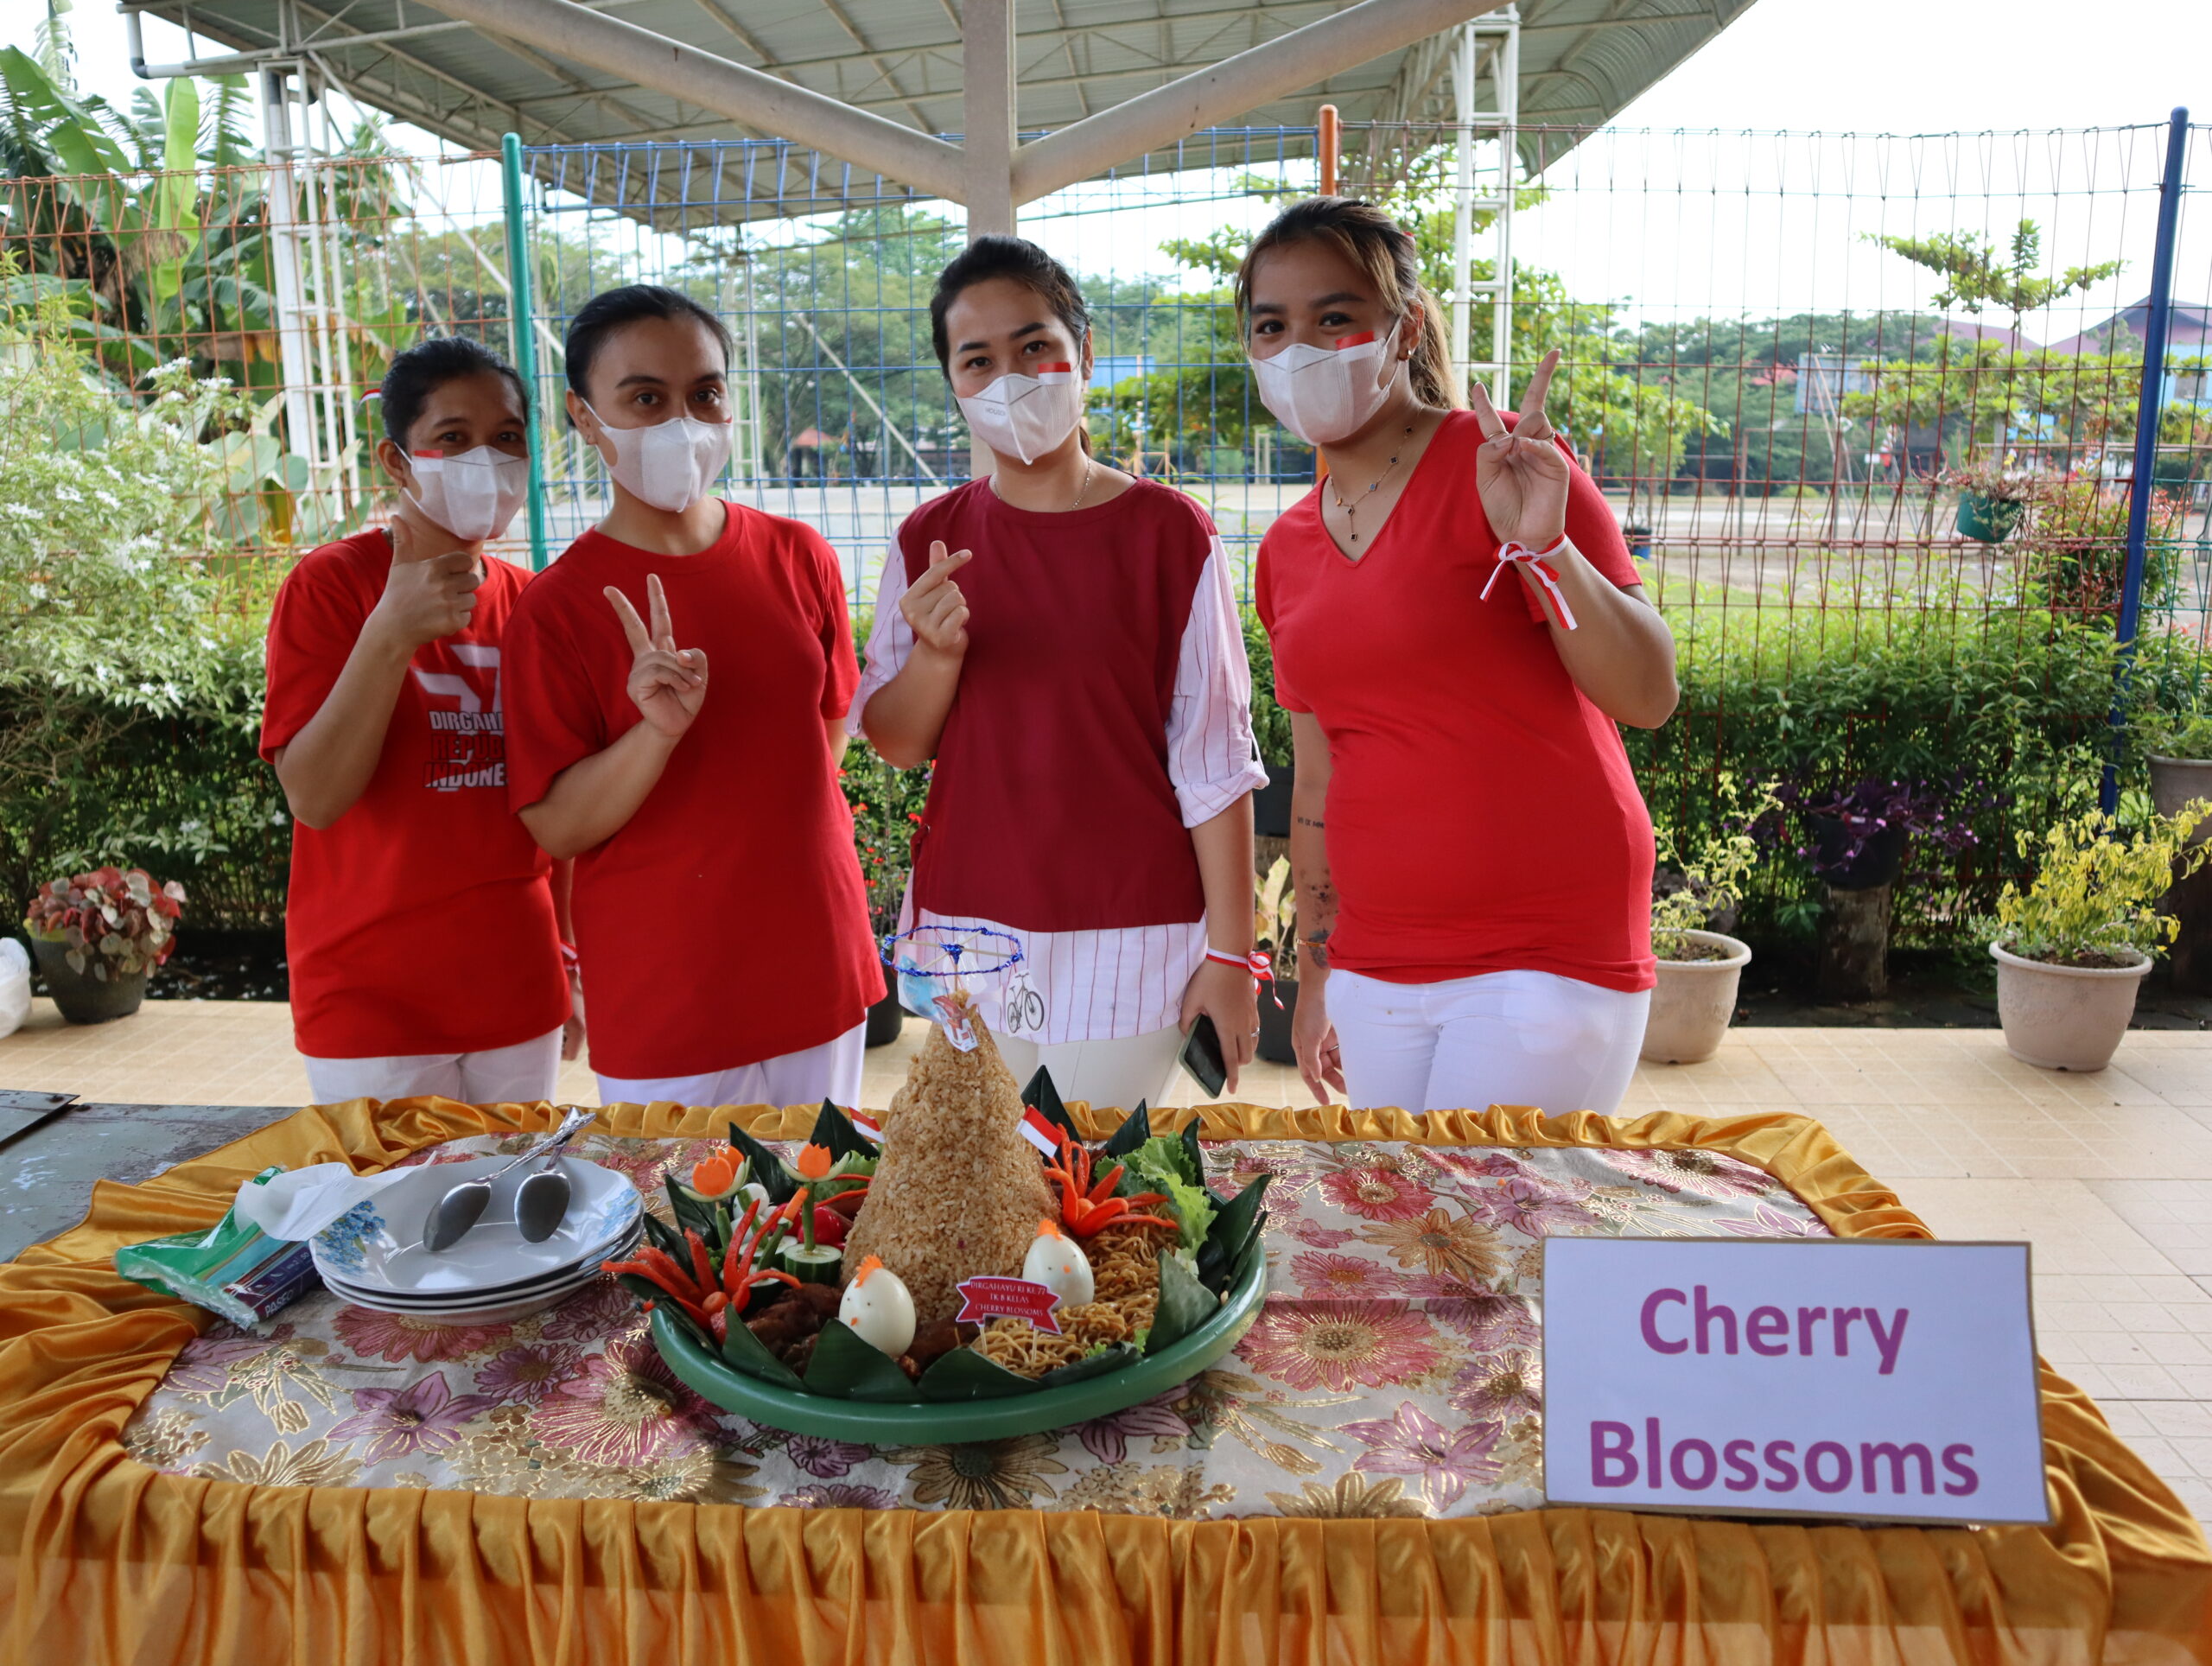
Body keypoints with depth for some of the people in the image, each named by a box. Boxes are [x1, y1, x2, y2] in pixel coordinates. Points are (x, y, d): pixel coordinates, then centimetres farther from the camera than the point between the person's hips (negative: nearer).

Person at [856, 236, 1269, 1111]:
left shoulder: (1167, 531, -7)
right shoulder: (931, 539, 4)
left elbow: (1215, 762, -6)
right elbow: (895, 742, 6)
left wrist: (1230, 955, -8)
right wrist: (936, 651, -14)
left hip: (1128, 941, -3)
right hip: (967, 934, 3)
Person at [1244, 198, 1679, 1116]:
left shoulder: (1500, 467, -8)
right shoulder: (1286, 550, 9)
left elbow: (1648, 695, -13)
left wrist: (1541, 544, -28)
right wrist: (1314, 977, 17)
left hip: (1548, 957, -5)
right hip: (1375, 968, 5)